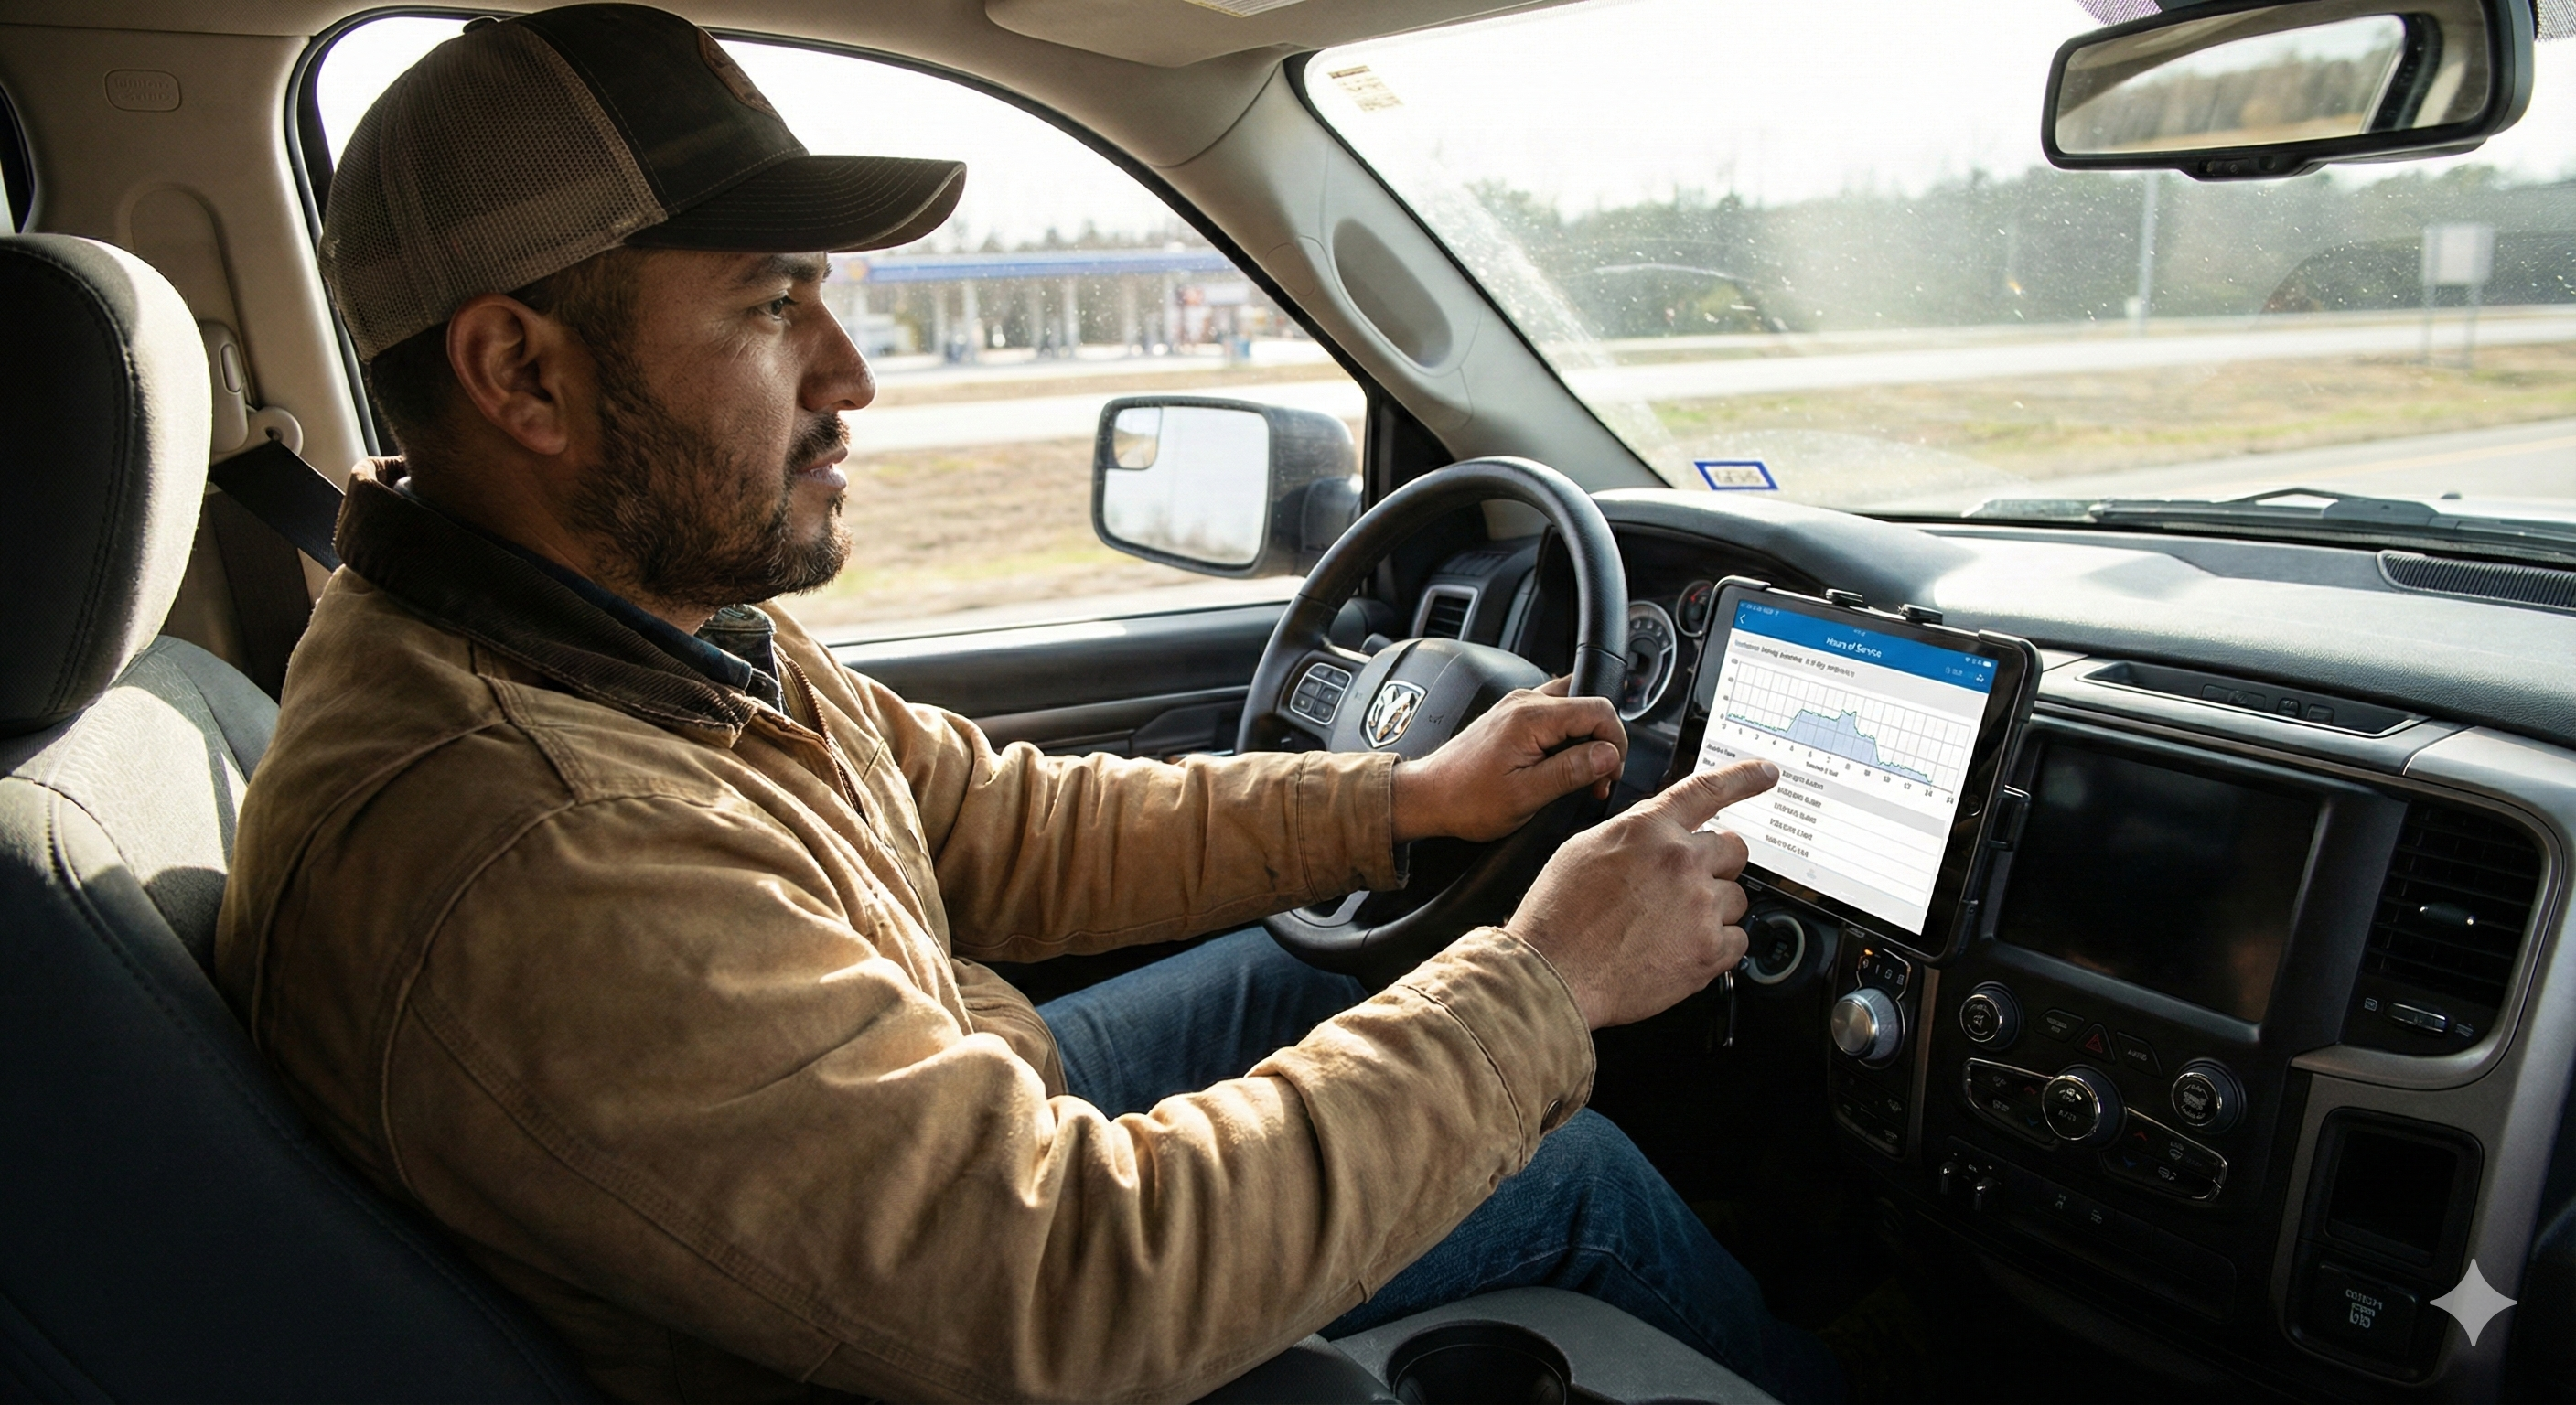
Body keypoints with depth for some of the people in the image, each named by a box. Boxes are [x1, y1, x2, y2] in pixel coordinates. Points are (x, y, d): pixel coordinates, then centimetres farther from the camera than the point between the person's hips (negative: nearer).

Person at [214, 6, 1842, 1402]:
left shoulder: (668, 610, -7)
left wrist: (1399, 801, -2)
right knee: (1573, 1171, -1)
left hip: (947, 1128, 8)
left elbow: (1005, 828, 2)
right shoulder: (528, 876, -39)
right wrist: (1548, 983, -29)